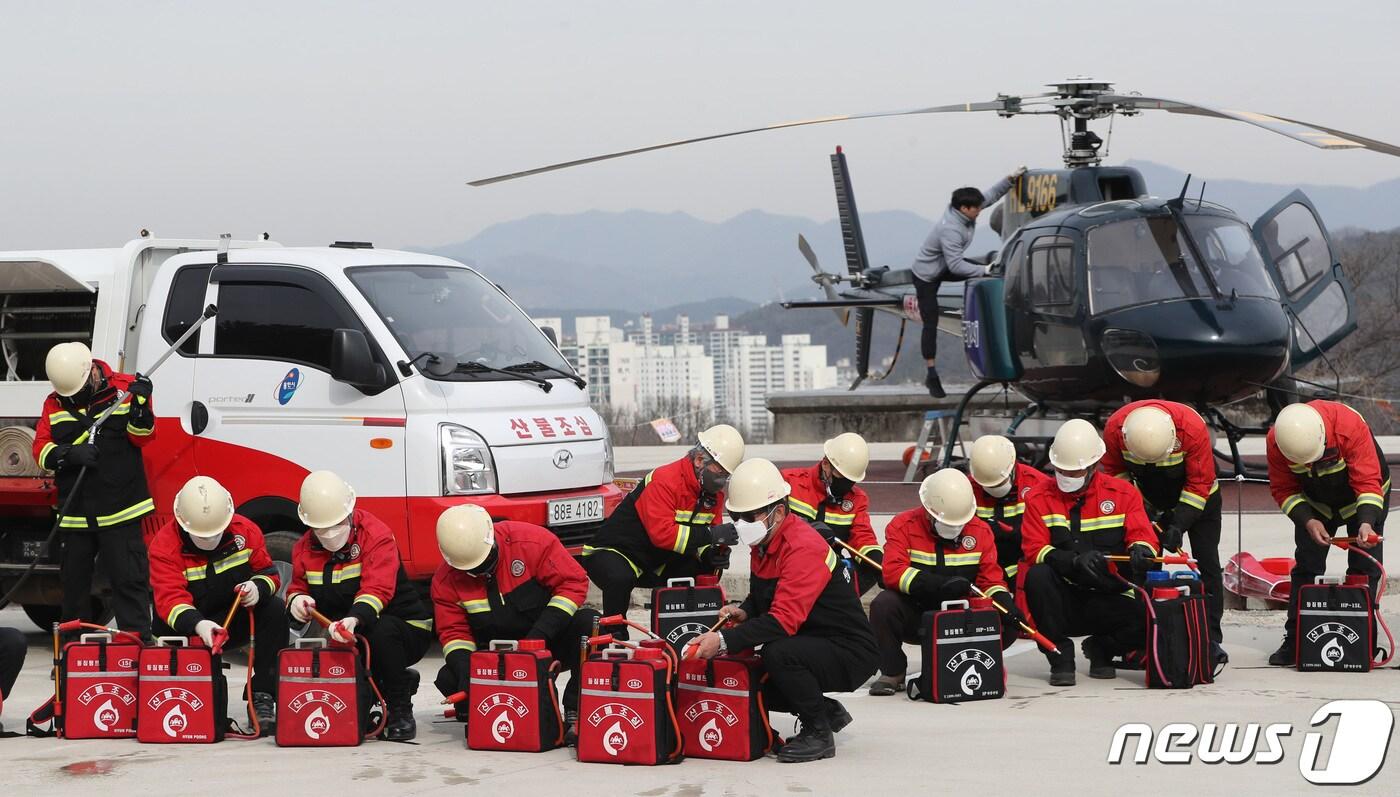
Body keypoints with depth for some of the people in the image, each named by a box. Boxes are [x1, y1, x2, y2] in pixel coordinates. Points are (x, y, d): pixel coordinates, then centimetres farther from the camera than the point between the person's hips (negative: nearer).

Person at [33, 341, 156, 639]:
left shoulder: (126, 388, -1)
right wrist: (68, 454, -19)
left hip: (119, 510, -3)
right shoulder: (54, 403, 5)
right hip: (74, 511, 3)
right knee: (74, 579, 12)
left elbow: (142, 437, -5)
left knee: (129, 579, -5)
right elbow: (41, 450, 0)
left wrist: (140, 408, -23)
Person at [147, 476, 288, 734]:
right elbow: (170, 598, -29)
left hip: (236, 622, 2)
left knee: (274, 610, -25)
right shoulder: (164, 545, -17)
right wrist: (197, 625, -49)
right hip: (187, 630, -2)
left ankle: (262, 699, -23)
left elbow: (268, 573, 3)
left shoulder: (245, 531, -7)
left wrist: (258, 587, -23)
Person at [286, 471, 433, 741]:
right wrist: (296, 600, -15)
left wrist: (354, 620, -53)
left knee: (381, 631, -41)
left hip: (407, 628, -7)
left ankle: (400, 709, -17)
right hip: (346, 636, 7)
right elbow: (298, 588, 12)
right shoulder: (305, 549, 1)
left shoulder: (376, 535, -19)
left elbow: (377, 589, -32)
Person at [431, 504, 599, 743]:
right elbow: (454, 632, -4)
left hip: (550, 642, -2)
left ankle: (576, 713, -25)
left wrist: (542, 631, -25)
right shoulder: (446, 580, -8)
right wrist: (465, 669, -26)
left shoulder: (532, 541, -19)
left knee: (588, 623, -33)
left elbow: (573, 582, -17)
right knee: (449, 680, -23)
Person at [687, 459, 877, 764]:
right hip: (812, 647, 10)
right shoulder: (763, 543, 6)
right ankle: (827, 712, 17)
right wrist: (744, 611, -1)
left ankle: (819, 733, -14)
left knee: (778, 653, -34)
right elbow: (763, 596, 22)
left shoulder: (804, 548, -25)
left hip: (849, 654, -10)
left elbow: (784, 619, -33)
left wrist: (724, 641, -36)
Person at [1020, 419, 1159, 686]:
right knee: (1037, 576, -33)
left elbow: (1142, 534, -7)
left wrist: (1141, 550, -33)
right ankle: (1060, 655, -16)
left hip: (1108, 600, 1)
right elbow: (1034, 549, -11)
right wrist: (1075, 561, -29)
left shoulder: (1123, 494, 3)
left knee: (1146, 622, -27)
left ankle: (1101, 649, 8)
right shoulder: (1039, 498, 0)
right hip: (1063, 600, -1)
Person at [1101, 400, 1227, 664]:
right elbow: (1114, 471, -9)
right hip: (1148, 498, 2)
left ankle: (1211, 638, -4)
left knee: (1206, 563, -7)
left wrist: (1180, 523, -30)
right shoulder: (1114, 428, -29)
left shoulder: (1192, 427, -37)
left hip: (1197, 495, -2)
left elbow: (1200, 483, -25)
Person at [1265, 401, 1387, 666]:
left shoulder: (1350, 425, -40)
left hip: (1363, 499, -3)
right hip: (1315, 504, 3)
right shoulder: (1276, 441, -29)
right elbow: (1283, 489, -16)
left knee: (1364, 569, -7)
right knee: (1305, 567, -2)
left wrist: (1367, 522, -49)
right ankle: (1294, 640, 2)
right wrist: (1308, 521, -29)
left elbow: (1368, 481, -36)